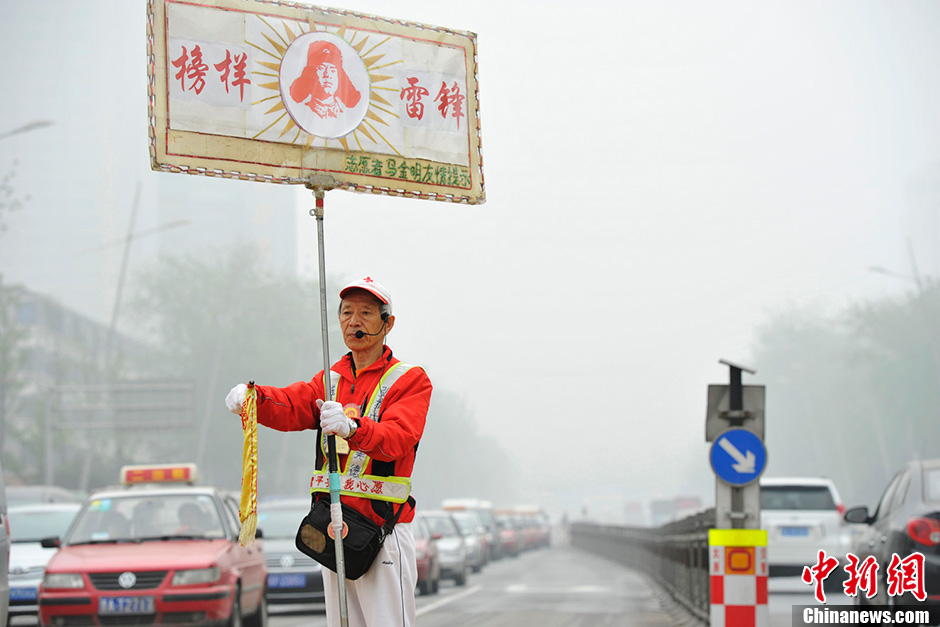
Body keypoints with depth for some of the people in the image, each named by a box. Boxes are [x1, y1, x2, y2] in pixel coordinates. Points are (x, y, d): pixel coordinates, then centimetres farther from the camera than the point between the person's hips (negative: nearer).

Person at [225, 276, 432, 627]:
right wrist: (252, 397, -25)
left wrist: (352, 428, -40)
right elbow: (290, 406, -2)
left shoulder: (410, 381, -2)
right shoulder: (330, 381, 17)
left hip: (383, 530, -6)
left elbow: (396, 439, -20)